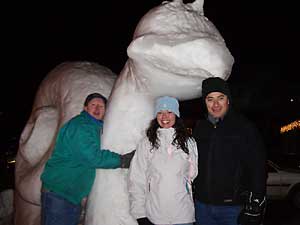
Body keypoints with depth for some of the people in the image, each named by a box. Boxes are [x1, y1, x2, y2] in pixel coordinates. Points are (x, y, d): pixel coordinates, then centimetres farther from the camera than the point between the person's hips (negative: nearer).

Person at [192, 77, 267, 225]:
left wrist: (254, 208, -13)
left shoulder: (244, 127, -7)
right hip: (202, 205, 4)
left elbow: (258, 169, -9)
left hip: (234, 207, -4)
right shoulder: (200, 127, 6)